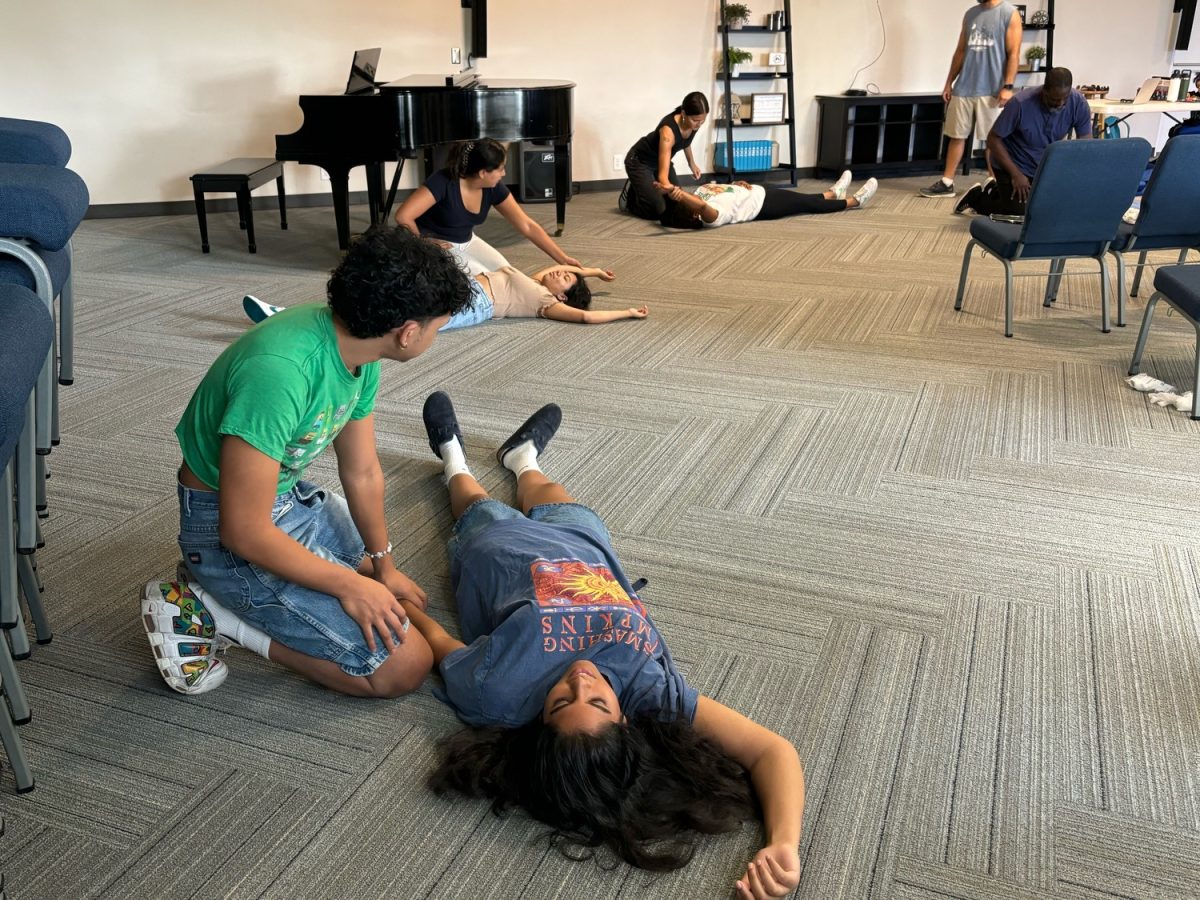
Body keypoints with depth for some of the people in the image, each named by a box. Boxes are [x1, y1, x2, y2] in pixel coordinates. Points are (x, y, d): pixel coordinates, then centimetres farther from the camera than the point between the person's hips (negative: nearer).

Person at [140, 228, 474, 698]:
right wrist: (348, 586, -18)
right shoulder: (279, 372, -34)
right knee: (404, 666, -7)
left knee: (379, 572, 30)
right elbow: (244, 531, -29)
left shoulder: (357, 349, -7)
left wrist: (383, 565, 13)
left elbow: (362, 471, 6)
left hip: (290, 497, 9)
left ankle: (219, 589, 19)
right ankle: (209, 616, -2)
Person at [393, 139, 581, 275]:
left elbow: (527, 226, -6)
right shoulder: (443, 182, -30)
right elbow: (403, 217, -36)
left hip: (465, 242, 6)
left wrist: (563, 259, -7)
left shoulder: (494, 188, -12)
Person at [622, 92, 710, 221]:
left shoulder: (694, 122, -19)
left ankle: (640, 188, 26)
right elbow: (663, 175, -46)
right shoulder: (668, 130, -40)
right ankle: (630, 195, 14)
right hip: (640, 162, -7)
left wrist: (692, 163, 18)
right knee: (659, 211, -14)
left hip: (659, 160, 7)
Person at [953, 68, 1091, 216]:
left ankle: (995, 190, 30)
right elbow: (993, 139, -21)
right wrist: (1016, 174, -23)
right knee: (1020, 214, -11)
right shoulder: (1021, 103, -30)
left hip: (1044, 167, 5)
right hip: (1013, 164, -5)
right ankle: (976, 197, 15)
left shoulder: (1079, 104, -19)